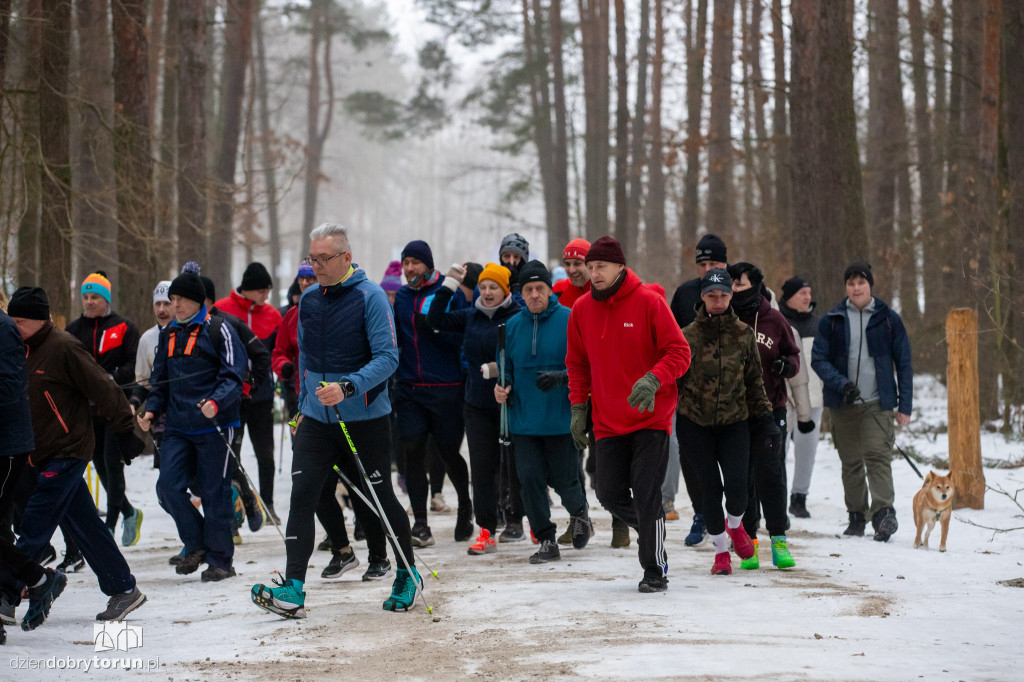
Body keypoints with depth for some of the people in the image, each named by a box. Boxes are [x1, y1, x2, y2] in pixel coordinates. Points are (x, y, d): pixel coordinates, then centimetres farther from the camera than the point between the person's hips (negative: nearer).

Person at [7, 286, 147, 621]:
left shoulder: (64, 348, -13)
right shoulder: (26, 350, 12)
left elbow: (103, 389, -13)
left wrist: (125, 430, -11)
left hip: (67, 452, -9)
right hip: (44, 455, 9)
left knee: (35, 526, -9)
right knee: (85, 526, 10)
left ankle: (8, 595, -7)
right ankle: (123, 590, 16)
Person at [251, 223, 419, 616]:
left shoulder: (370, 297, -10)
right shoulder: (308, 300, 9)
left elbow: (387, 357, -17)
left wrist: (347, 387, -29)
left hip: (365, 419, -5)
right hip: (317, 420, 5)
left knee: (378, 501, 6)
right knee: (302, 495, -10)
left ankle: (408, 575, 28)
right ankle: (292, 590, -14)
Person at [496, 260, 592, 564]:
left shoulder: (569, 320, -7)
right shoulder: (513, 325, 7)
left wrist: (560, 377, -24)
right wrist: (502, 386, -4)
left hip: (562, 420, -4)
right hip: (523, 421, 4)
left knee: (563, 480, 3)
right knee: (530, 479, -2)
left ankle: (579, 513, 37)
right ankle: (546, 541, 10)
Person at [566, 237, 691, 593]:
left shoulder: (649, 302, -9)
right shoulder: (582, 309, 5)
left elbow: (679, 352, -9)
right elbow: (577, 363, 16)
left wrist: (653, 380, -25)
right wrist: (578, 407, 9)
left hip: (651, 417, -4)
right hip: (608, 422, 5)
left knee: (646, 495, -7)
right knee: (610, 495, 2)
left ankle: (655, 571, 6)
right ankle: (650, 532, 31)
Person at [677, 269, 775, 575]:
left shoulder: (743, 334, 2)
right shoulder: (687, 335, -2)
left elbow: (754, 379, 10)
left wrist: (765, 415, 6)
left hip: (734, 420, 1)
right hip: (695, 422, -1)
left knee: (736, 484, -12)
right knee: (711, 486, -2)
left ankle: (735, 525, 22)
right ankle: (721, 551, 16)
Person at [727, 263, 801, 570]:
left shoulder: (774, 320, 3)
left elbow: (793, 354, 13)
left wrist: (786, 365, -10)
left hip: (770, 409, -1)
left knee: (771, 473, -3)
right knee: (742, 477, 3)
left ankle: (778, 538, 7)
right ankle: (749, 541, 10)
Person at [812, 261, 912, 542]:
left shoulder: (888, 319, 4)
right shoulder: (832, 320, 6)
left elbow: (903, 363, 7)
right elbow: (818, 358, 3)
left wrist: (905, 405, 1)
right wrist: (841, 384, -15)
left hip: (877, 403, -2)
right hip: (842, 403, 2)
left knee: (878, 455, -16)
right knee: (851, 462, 7)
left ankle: (884, 513, -23)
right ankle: (857, 515, 17)